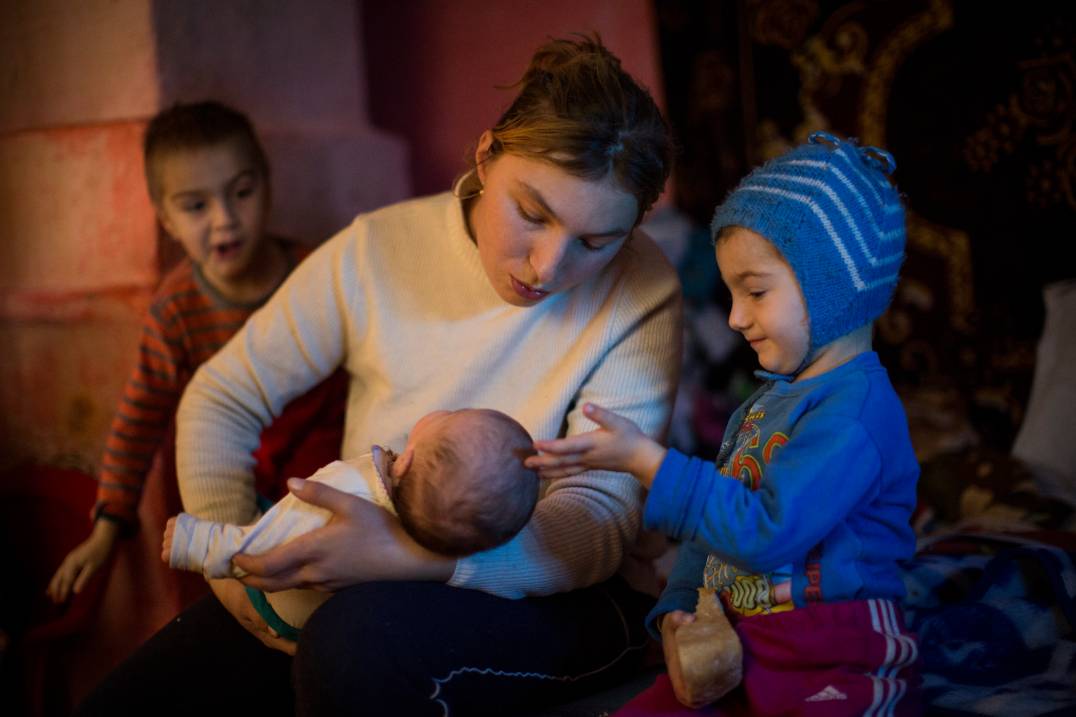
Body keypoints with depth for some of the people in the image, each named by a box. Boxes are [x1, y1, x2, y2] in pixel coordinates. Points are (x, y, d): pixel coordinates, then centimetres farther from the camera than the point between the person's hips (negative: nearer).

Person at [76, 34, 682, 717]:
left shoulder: (643, 294, -14)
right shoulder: (377, 251, -6)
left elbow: (601, 522, -20)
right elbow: (226, 394, 4)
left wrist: (413, 555, -36)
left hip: (547, 587, -3)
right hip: (364, 575, 3)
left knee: (362, 637, -35)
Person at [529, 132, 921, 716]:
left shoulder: (856, 410, -16)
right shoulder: (766, 402, 17)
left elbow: (765, 531, -24)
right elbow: (716, 523, 20)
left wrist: (647, 461, -21)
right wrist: (679, 610, 3)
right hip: (737, 651, 9)